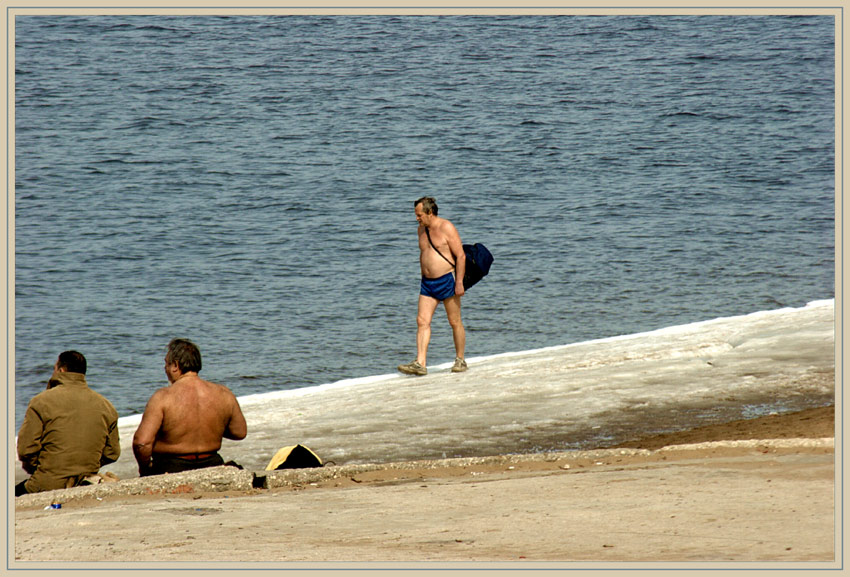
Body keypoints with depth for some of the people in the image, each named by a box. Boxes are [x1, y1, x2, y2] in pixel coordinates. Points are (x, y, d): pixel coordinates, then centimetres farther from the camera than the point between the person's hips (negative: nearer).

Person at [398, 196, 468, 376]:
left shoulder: (447, 228, -11)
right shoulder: (422, 229, 11)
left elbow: (461, 256, -13)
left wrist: (459, 282, -17)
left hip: (447, 280, -7)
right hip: (427, 282, 7)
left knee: (455, 322, 3)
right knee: (422, 321, -5)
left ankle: (460, 360, 16)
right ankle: (420, 363, -11)